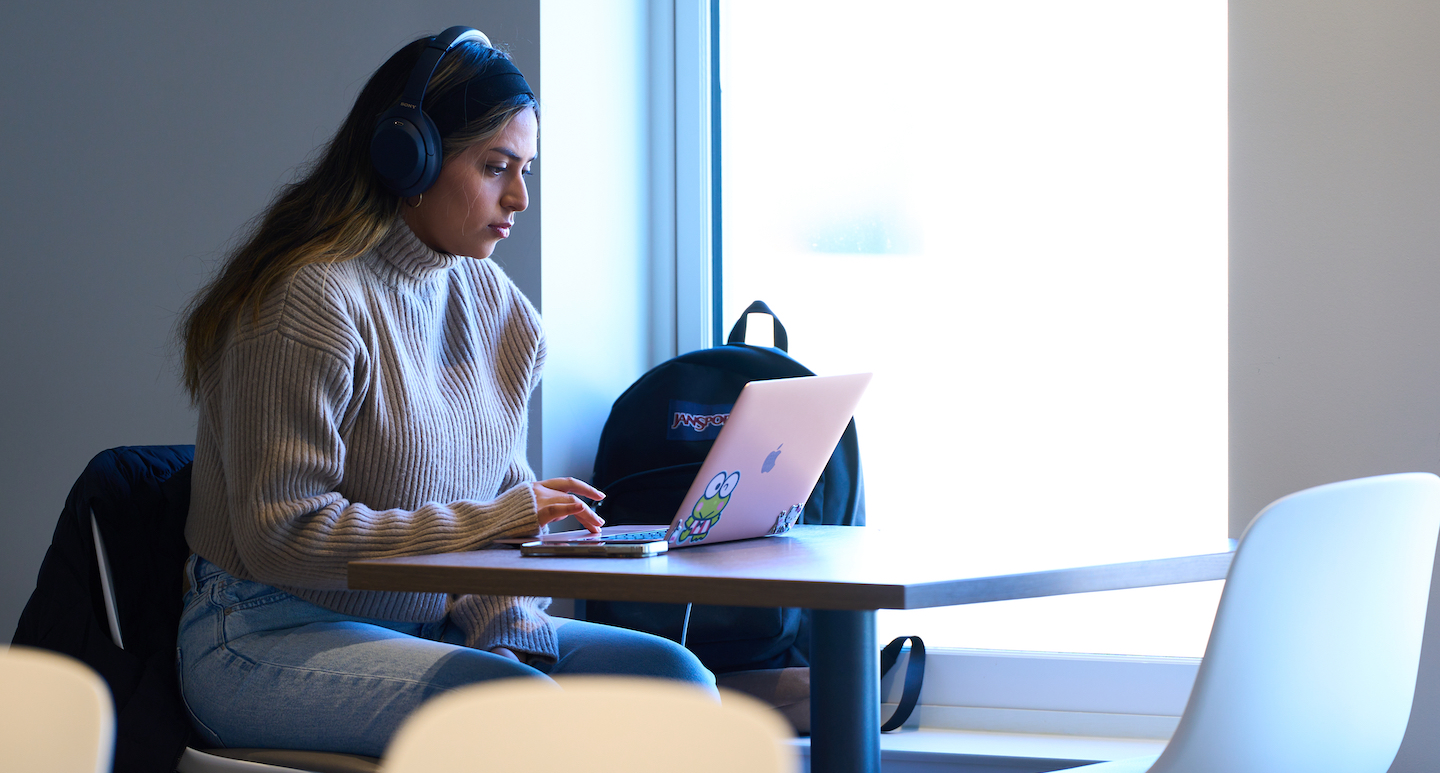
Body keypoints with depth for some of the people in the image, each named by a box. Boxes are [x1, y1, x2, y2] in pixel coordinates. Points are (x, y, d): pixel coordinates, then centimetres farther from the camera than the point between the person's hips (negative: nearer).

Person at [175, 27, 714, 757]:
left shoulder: (494, 302, 11)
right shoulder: (311, 300, -15)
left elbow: (505, 494, 11)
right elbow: (281, 537, -19)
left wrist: (512, 628, -9)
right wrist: (486, 522, -19)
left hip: (435, 627, 8)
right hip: (271, 639, -8)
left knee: (675, 676, -11)